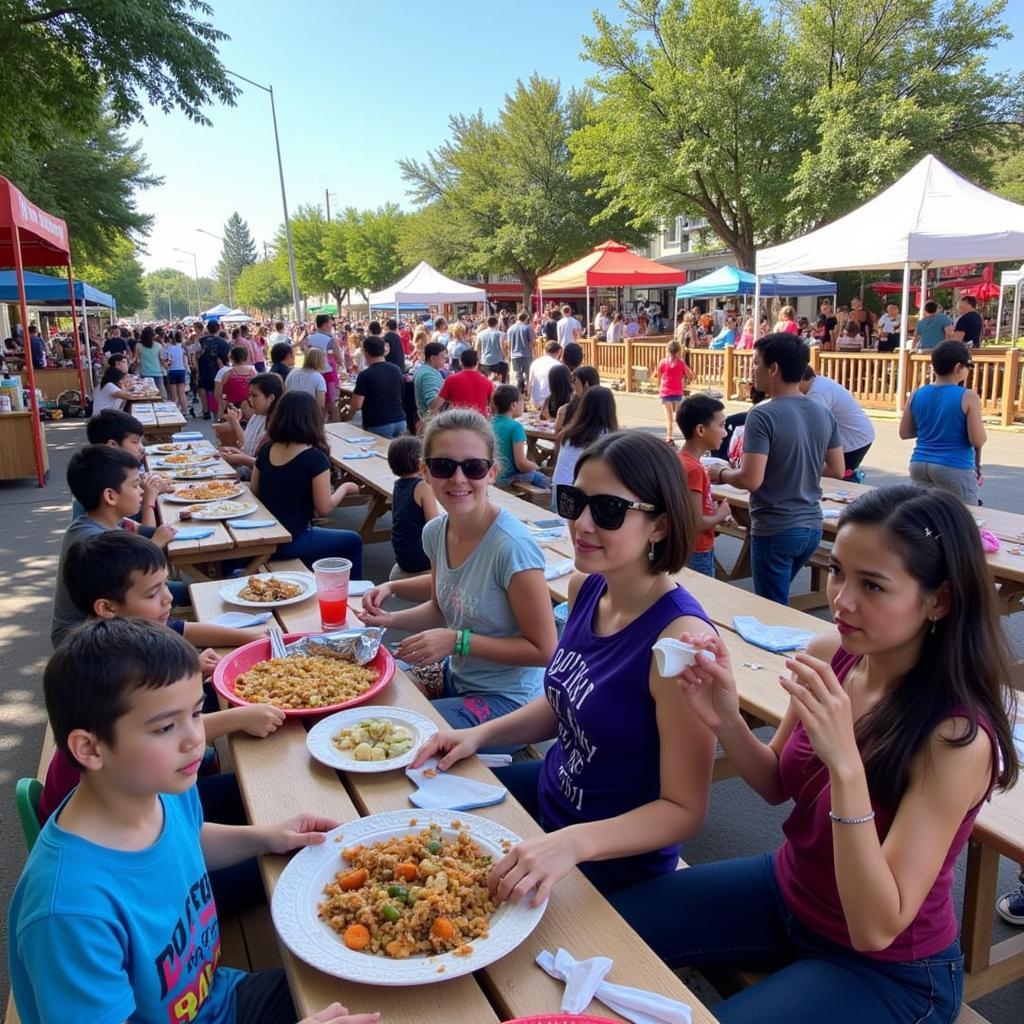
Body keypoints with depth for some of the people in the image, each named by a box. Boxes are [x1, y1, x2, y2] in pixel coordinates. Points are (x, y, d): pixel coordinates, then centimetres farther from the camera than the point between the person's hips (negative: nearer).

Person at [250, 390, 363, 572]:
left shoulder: (266, 450, 1)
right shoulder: (316, 458, -17)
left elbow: (255, 492, 10)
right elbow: (324, 508, -14)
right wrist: (344, 488, 2)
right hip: (289, 542, -7)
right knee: (353, 542, 16)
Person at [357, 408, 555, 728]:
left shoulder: (512, 546, -28)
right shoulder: (435, 532, -5)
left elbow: (542, 650, -20)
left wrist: (457, 640, -25)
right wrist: (392, 619, -6)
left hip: (506, 699, -7)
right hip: (455, 677, 7)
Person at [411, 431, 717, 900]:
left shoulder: (679, 635, -30)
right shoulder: (585, 586, -7)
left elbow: (684, 809, -24)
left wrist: (572, 843, -37)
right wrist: (479, 733, -3)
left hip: (614, 860, -7)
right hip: (550, 790, 7)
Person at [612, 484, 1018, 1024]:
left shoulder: (958, 737, -30)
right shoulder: (829, 654, -14)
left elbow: (877, 929, -29)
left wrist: (845, 765, -42)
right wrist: (726, 721, -20)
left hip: (888, 970, -5)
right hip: (786, 886, 6)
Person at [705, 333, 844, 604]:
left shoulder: (762, 416, -18)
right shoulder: (824, 414, 3)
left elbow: (750, 480, -24)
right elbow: (837, 470, 10)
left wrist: (720, 474, -5)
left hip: (775, 530, -7)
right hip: (811, 527, 7)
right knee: (779, 598, 26)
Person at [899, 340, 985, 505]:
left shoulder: (917, 394, 3)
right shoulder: (968, 397, -10)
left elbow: (904, 433, 11)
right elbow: (978, 441, -10)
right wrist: (980, 425, 10)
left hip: (919, 464, 5)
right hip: (954, 468, -5)